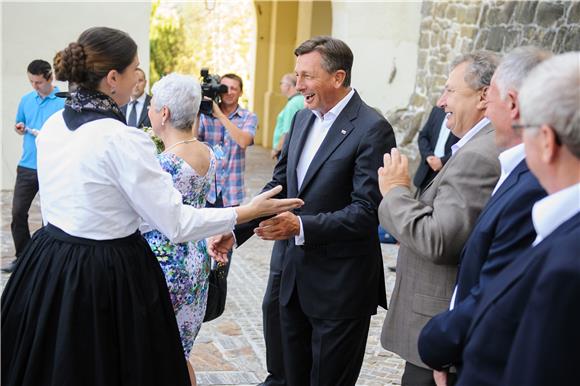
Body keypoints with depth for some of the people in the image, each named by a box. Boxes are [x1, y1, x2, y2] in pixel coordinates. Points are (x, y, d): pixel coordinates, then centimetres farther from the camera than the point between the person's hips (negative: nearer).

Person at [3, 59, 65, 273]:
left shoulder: (64, 101, -7)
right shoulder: (26, 100, 10)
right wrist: (20, 128, -2)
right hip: (27, 166, 5)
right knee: (18, 212, 4)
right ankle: (22, 257, 18)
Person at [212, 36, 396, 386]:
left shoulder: (372, 129, -16)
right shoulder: (303, 119, 7)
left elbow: (367, 210, -21)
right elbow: (279, 185, 10)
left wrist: (301, 226, -29)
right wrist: (235, 230, -2)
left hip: (338, 283, -6)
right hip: (290, 273, 7)